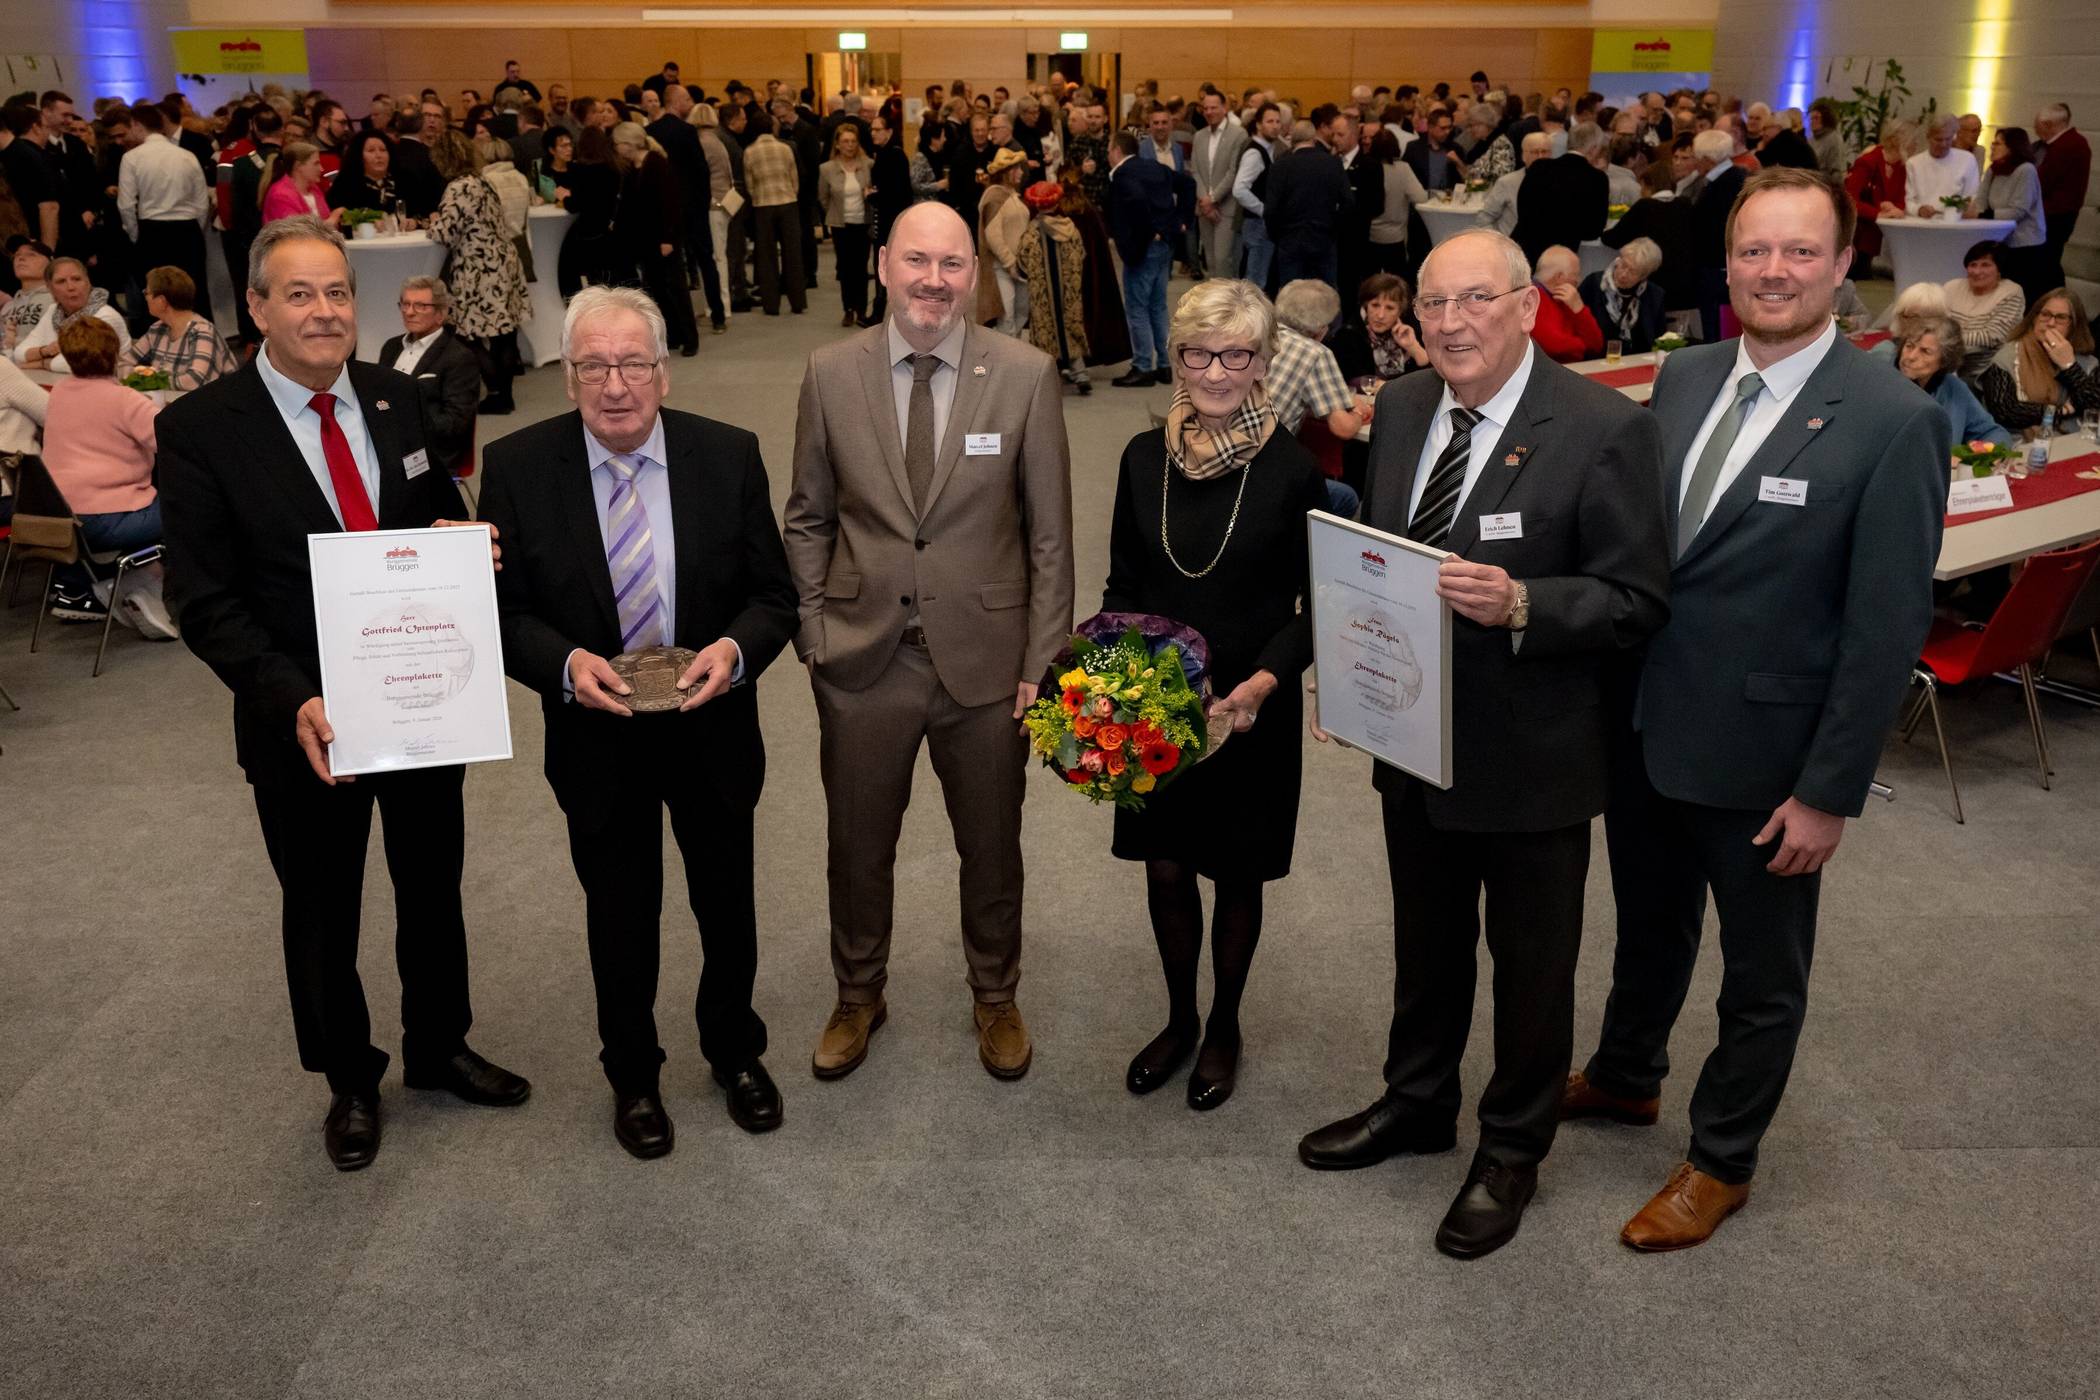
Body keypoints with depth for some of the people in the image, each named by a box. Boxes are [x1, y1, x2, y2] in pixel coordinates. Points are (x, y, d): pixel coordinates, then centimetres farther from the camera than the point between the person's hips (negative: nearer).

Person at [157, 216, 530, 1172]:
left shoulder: (395, 400, 0)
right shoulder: (199, 430, -13)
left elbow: (445, 516, 11)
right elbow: (204, 601, -13)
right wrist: (292, 701, -26)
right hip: (303, 722, -3)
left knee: (433, 889, 20)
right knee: (322, 914, 16)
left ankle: (439, 1048, 44)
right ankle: (349, 1083, 39)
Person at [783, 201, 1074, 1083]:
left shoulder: (1026, 376, -8)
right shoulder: (831, 373, -3)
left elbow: (1049, 531, -4)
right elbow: (809, 518, 5)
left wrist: (1043, 661, -5)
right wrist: (813, 634, 0)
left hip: (984, 655, -1)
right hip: (863, 656, 1)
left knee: (991, 845, 16)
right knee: (857, 845, 16)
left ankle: (995, 997, 41)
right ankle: (858, 995, 41)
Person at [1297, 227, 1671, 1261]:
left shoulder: (1604, 430, -18)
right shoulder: (1400, 409, 2)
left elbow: (1637, 601, -17)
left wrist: (1520, 605, -33)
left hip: (1531, 757, -5)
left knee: (1531, 962, 14)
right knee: (1426, 941, 24)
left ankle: (1512, 1151, 35)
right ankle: (1417, 1102, 47)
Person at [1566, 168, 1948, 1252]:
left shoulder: (1894, 422, -17)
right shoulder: (1683, 377, 1)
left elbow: (1887, 630, -16)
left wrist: (1829, 792, -15)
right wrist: (1614, 691, 5)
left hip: (1761, 754, -5)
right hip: (1646, 725, 5)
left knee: (1762, 976, 15)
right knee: (1648, 927, 26)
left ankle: (1721, 1161, 36)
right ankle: (1624, 1077, 50)